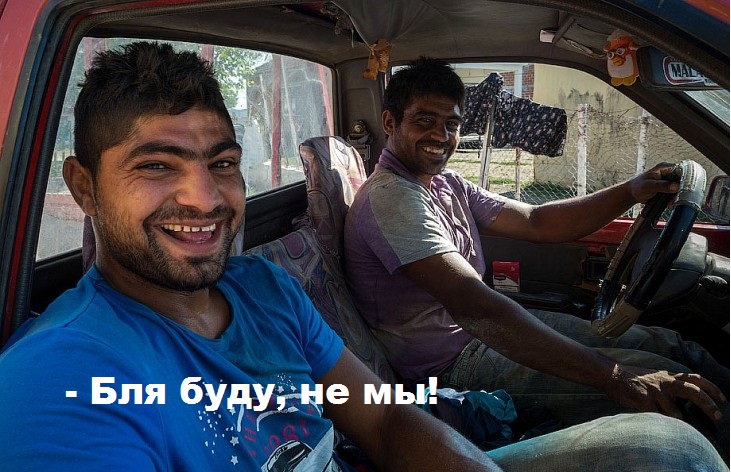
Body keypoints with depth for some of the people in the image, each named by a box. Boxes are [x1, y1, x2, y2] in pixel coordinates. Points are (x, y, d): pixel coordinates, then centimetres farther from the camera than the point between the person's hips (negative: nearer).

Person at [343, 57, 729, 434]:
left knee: (666, 344, 5)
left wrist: (629, 192, -8)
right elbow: (472, 306, -33)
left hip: (479, 330, 9)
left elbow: (535, 222, 8)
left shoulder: (447, 185, 10)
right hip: (449, 364, -9)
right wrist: (613, 377, -35)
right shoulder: (390, 197, -22)